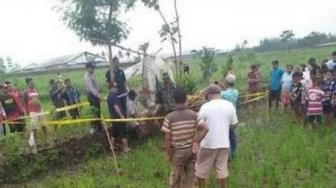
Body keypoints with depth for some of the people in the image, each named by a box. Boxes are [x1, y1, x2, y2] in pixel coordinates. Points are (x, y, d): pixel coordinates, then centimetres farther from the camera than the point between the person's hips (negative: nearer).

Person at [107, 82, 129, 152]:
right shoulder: (113, 96, -18)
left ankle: (112, 146, 24)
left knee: (115, 132, 18)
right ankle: (125, 148, 5)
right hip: (118, 117, -9)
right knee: (123, 132, -1)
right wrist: (122, 116, -25)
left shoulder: (109, 96, 13)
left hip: (114, 117, 9)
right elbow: (116, 107, -26)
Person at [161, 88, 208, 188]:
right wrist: (196, 142, -5)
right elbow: (205, 128, -12)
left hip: (177, 151, -2)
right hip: (191, 150, 2)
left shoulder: (169, 117, -13)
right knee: (190, 175, 15)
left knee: (176, 177, 15)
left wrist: (168, 154, -1)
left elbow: (167, 138, -13)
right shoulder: (193, 115, -6)